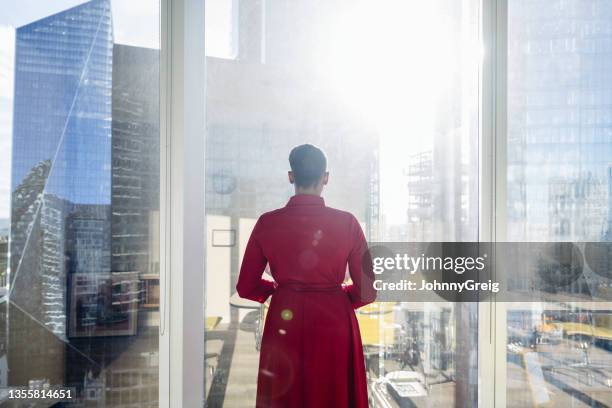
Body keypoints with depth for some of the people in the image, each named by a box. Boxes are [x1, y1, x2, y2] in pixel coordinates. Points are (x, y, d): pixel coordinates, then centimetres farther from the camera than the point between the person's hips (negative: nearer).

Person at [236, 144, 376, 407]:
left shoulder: (267, 223, -7)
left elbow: (246, 288, -1)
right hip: (334, 324, 0)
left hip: (284, 323, 1)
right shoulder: (346, 223, -10)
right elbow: (366, 290, -6)